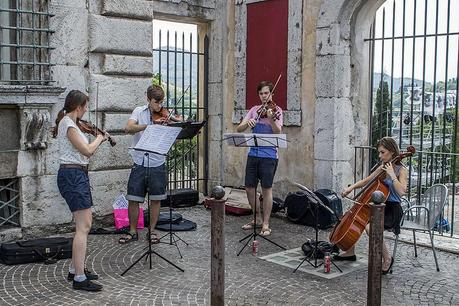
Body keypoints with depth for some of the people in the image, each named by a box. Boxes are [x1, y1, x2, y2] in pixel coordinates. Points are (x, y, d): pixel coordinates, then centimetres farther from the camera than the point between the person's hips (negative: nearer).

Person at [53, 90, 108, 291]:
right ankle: (80, 278, -8)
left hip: (76, 175, 11)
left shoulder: (67, 122, 16)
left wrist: (99, 140, 14)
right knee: (83, 227, -11)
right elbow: (87, 150, -18)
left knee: (85, 223, 15)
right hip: (73, 175, -11)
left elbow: (83, 151, 18)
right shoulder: (69, 125, -14)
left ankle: (75, 270, 23)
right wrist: (100, 138, -2)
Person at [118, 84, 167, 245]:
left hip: (157, 164, 0)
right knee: (133, 199, 3)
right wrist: (148, 126, -29)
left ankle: (152, 231, 23)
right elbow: (128, 128, -16)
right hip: (139, 163, 0)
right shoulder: (139, 111, 2)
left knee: (156, 199, 7)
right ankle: (133, 232, 20)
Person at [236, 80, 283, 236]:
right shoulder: (255, 110, 11)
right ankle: (258, 218, 26)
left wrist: (271, 119, -35)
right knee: (249, 188, 8)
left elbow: (278, 132, -17)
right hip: (253, 154, 5)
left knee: (266, 189, -2)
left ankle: (265, 224, 8)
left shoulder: (276, 110, -2)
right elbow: (239, 129, 4)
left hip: (269, 155, -5)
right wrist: (248, 123, -17)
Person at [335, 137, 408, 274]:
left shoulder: (401, 170, -12)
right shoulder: (382, 167, 10)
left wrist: (392, 175, -27)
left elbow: (401, 191, -27)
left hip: (392, 210, -8)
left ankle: (387, 258, -12)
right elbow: (366, 181, 19)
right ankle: (350, 252, 21)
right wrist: (352, 187, 2)